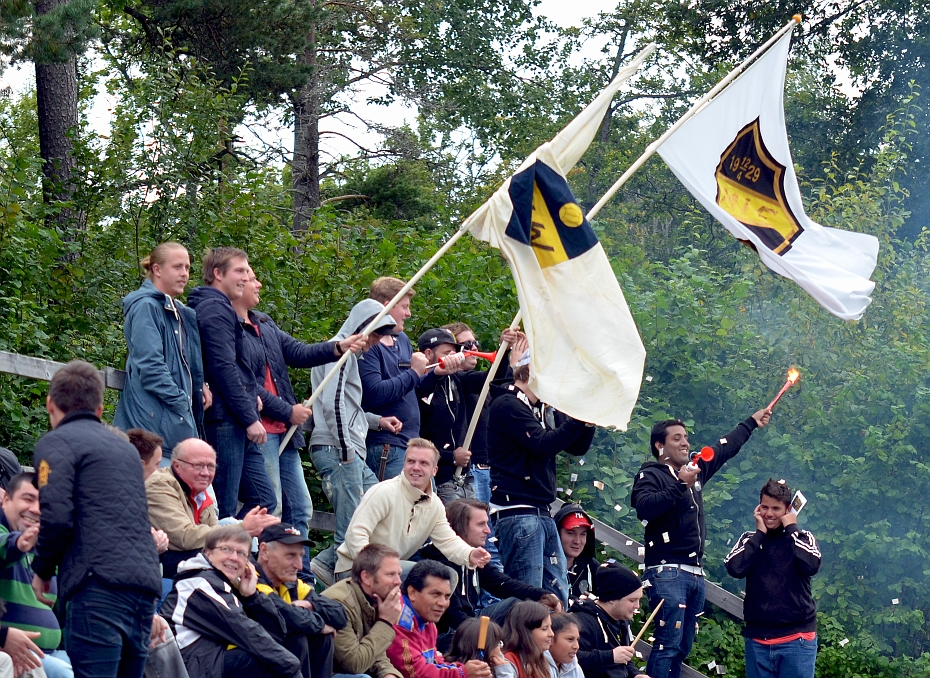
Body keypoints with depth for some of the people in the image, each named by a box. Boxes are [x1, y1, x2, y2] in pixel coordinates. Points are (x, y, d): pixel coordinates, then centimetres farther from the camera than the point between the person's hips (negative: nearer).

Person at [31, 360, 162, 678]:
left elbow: (56, 518, -8)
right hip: (146, 584, 7)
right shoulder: (126, 448, 26)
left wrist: (42, 570, 6)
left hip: (100, 583, -7)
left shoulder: (56, 443, 3)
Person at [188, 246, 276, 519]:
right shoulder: (215, 310, -11)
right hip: (225, 422, -10)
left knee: (263, 499, 10)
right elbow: (223, 368, -18)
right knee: (224, 510, -8)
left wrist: (250, 393, 10)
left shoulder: (220, 308, 22)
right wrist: (250, 418, -17)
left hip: (236, 425, 10)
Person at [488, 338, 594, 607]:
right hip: (517, 512, -9)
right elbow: (543, 445, -19)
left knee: (558, 595, 8)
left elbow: (578, 447, 17)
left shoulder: (546, 409, 17)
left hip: (542, 513, 9)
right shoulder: (507, 405, -10)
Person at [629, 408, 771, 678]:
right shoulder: (650, 475, -4)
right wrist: (680, 484, -24)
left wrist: (751, 423, 38)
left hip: (695, 572, 8)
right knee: (668, 644, -16)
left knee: (682, 648, 7)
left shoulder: (695, 468, 17)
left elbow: (724, 448, 32)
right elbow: (645, 507, -23)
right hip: (668, 572, -8)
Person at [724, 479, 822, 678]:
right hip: (758, 639, 2)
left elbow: (811, 565, -16)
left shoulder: (802, 538, 6)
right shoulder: (750, 540, 10)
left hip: (797, 639, -2)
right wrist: (760, 533, -4)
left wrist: (791, 529, -5)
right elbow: (735, 568, -9)